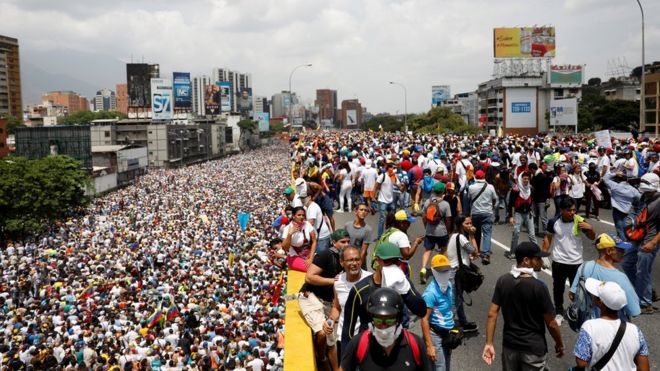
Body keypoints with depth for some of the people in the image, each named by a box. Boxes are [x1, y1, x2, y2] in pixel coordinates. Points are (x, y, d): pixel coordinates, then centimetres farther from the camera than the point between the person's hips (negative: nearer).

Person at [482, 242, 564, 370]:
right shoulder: (538, 287, -22)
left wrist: (489, 343, -1)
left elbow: (492, 314, -6)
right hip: (533, 348, -4)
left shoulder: (503, 281, -8)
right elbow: (551, 324, -13)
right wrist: (559, 344, 4)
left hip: (509, 344, 4)